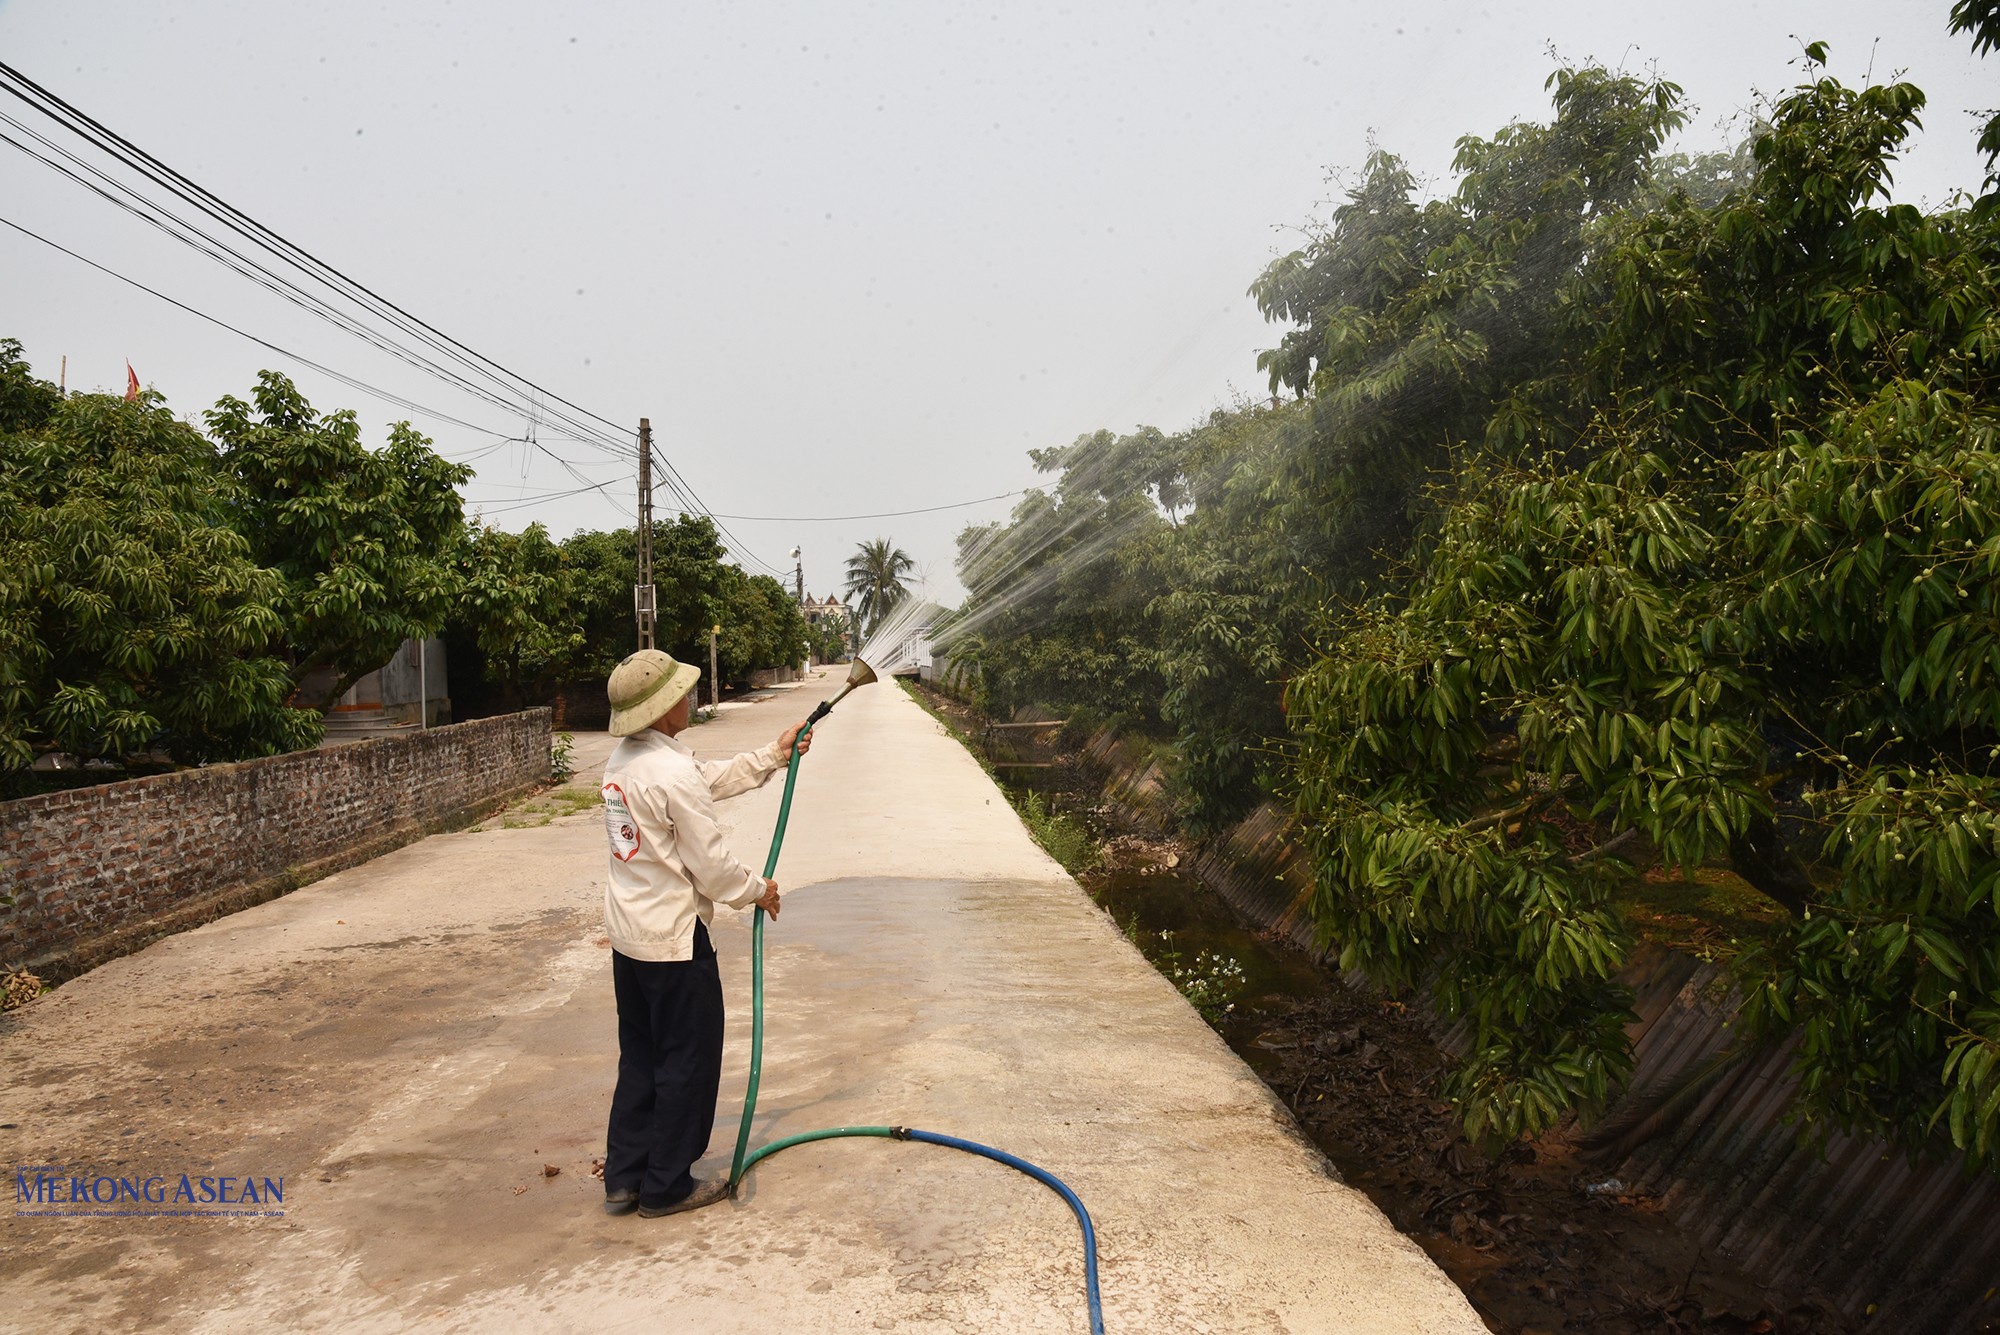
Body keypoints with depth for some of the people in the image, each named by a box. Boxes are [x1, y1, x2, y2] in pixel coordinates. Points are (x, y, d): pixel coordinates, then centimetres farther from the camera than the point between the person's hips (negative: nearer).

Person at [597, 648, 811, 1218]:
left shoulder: (623, 759, 6)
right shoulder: (673, 773, -24)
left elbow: (712, 778, 19)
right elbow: (710, 864, -18)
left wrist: (772, 755, 23)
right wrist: (757, 891, -1)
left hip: (628, 934, 9)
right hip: (672, 938, -9)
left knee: (640, 1057, 19)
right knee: (688, 1061, 7)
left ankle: (624, 1180, 28)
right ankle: (666, 1186, 18)